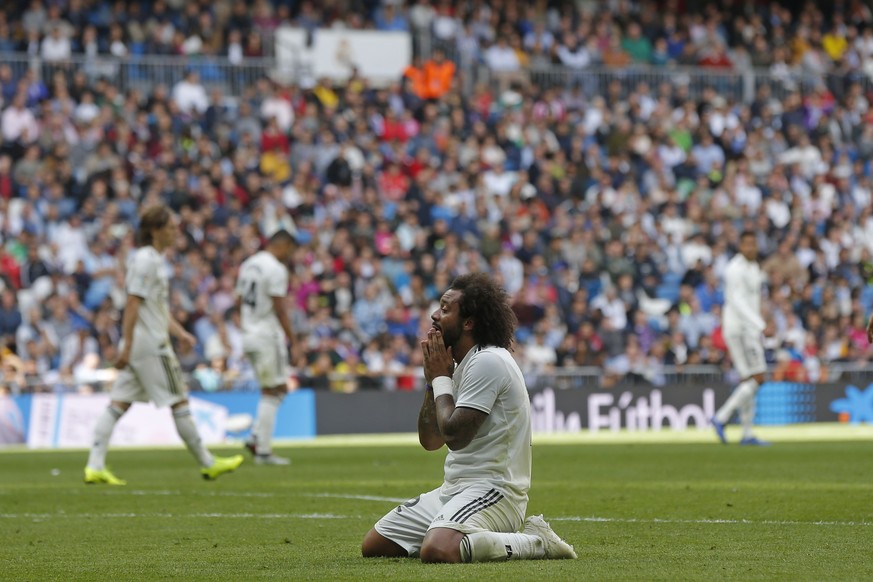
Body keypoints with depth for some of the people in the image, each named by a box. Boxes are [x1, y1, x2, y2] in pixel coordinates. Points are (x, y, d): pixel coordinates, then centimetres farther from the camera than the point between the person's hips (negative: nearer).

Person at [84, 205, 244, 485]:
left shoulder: (154, 260, 17)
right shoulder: (145, 260, -14)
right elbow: (133, 304, -19)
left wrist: (180, 333, 18)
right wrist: (128, 345, -22)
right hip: (150, 344, -10)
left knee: (119, 403, 3)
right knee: (179, 401, 0)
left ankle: (95, 466, -2)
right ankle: (207, 463, 9)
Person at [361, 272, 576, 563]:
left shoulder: (488, 362, -14)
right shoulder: (463, 366, 17)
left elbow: (455, 435, -21)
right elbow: (430, 440, 16)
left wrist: (441, 378, -6)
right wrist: (433, 378, 5)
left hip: (492, 489, -10)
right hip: (453, 490, 10)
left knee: (436, 550, -36)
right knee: (374, 545, 4)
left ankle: (535, 541, -14)